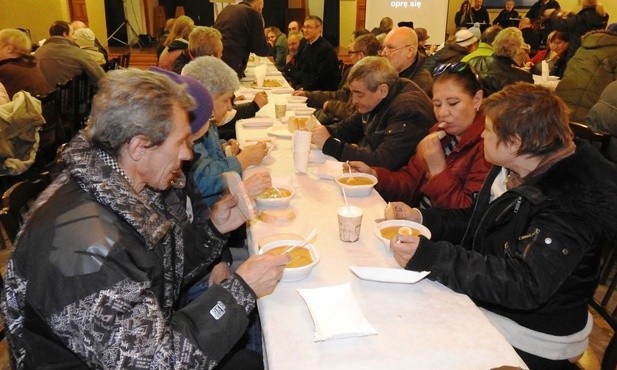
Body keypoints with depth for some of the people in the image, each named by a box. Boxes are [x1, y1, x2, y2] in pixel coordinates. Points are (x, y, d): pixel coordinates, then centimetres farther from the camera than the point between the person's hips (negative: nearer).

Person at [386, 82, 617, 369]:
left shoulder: (573, 199, -25)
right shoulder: (512, 169, 2)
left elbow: (526, 284, -34)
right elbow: (478, 222, 17)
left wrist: (430, 257, -39)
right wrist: (421, 218, 4)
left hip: (528, 339, -7)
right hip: (481, 302, 8)